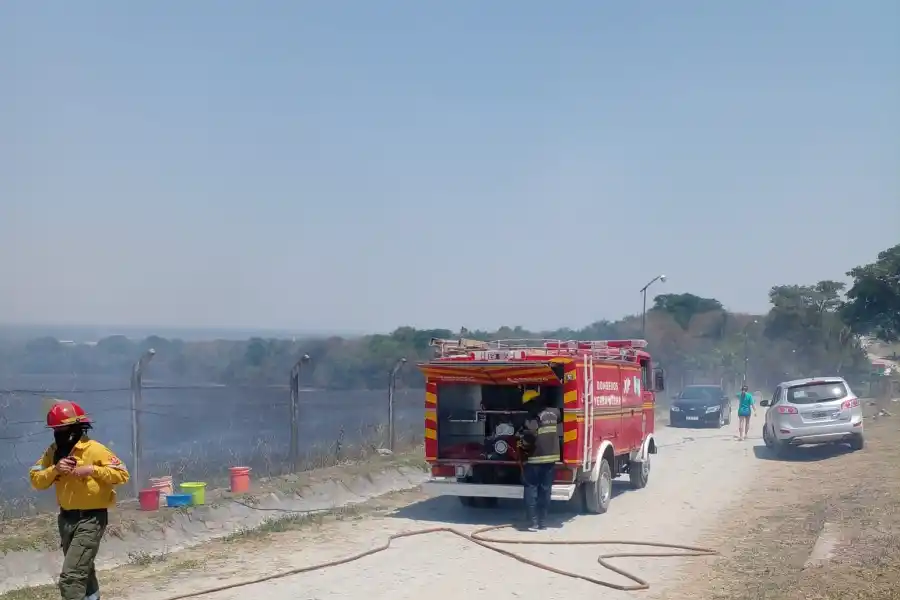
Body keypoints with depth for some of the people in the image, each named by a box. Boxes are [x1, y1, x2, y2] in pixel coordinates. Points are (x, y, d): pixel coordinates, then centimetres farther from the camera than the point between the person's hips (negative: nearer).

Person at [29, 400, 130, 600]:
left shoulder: (94, 449, -15)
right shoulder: (54, 451, 5)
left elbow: (122, 474, -17)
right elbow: (36, 480, 3)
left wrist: (92, 470, -27)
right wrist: (54, 469, -15)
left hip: (91, 519, -7)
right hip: (66, 518, 7)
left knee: (70, 577, -16)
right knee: (82, 570, 25)